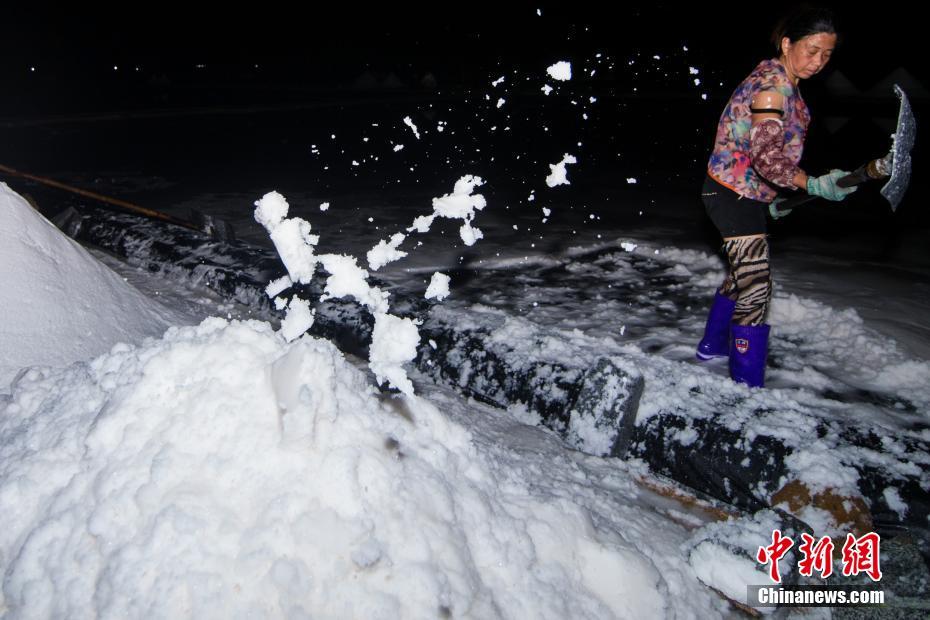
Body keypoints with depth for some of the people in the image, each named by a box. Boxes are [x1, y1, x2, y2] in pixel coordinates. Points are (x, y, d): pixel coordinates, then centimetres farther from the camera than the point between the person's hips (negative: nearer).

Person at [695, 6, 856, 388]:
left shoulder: (786, 84, 11)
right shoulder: (772, 85, -20)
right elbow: (767, 157, -29)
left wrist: (774, 196, 21)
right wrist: (814, 185, -34)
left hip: (748, 194, 11)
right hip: (734, 195, -11)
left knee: (742, 275, 22)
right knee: (755, 288, -10)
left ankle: (713, 345, 39)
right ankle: (748, 383, -3)